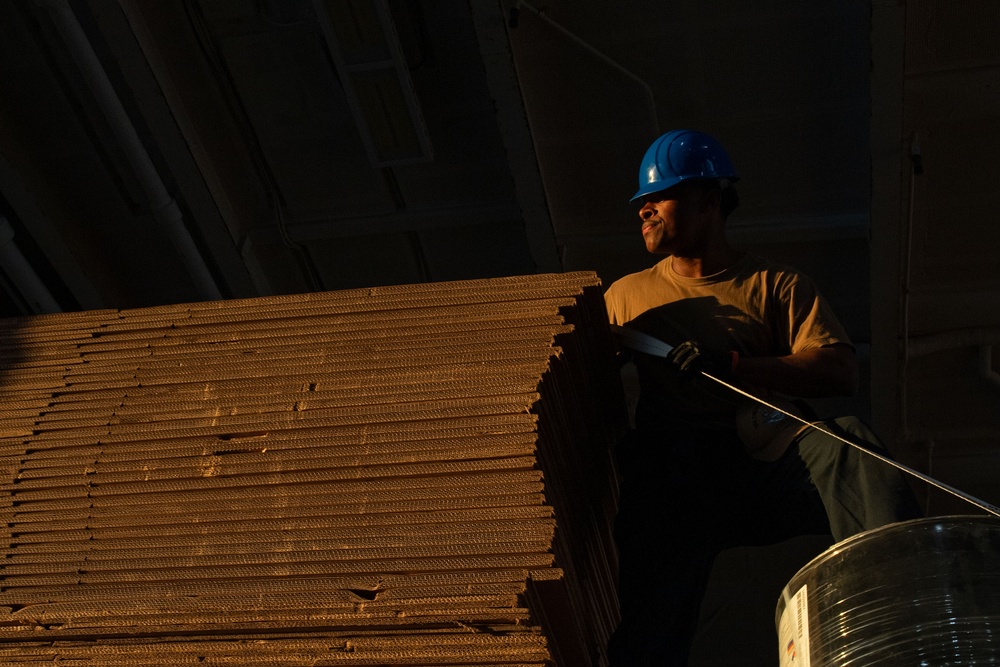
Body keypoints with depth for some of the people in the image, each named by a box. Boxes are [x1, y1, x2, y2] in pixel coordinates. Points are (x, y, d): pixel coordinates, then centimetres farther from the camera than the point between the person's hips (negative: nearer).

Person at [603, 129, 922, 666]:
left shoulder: (775, 285, 18)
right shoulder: (624, 295, 27)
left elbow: (841, 371, 2)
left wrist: (730, 365, -9)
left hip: (765, 453, 0)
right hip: (666, 466, 1)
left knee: (848, 444, -34)